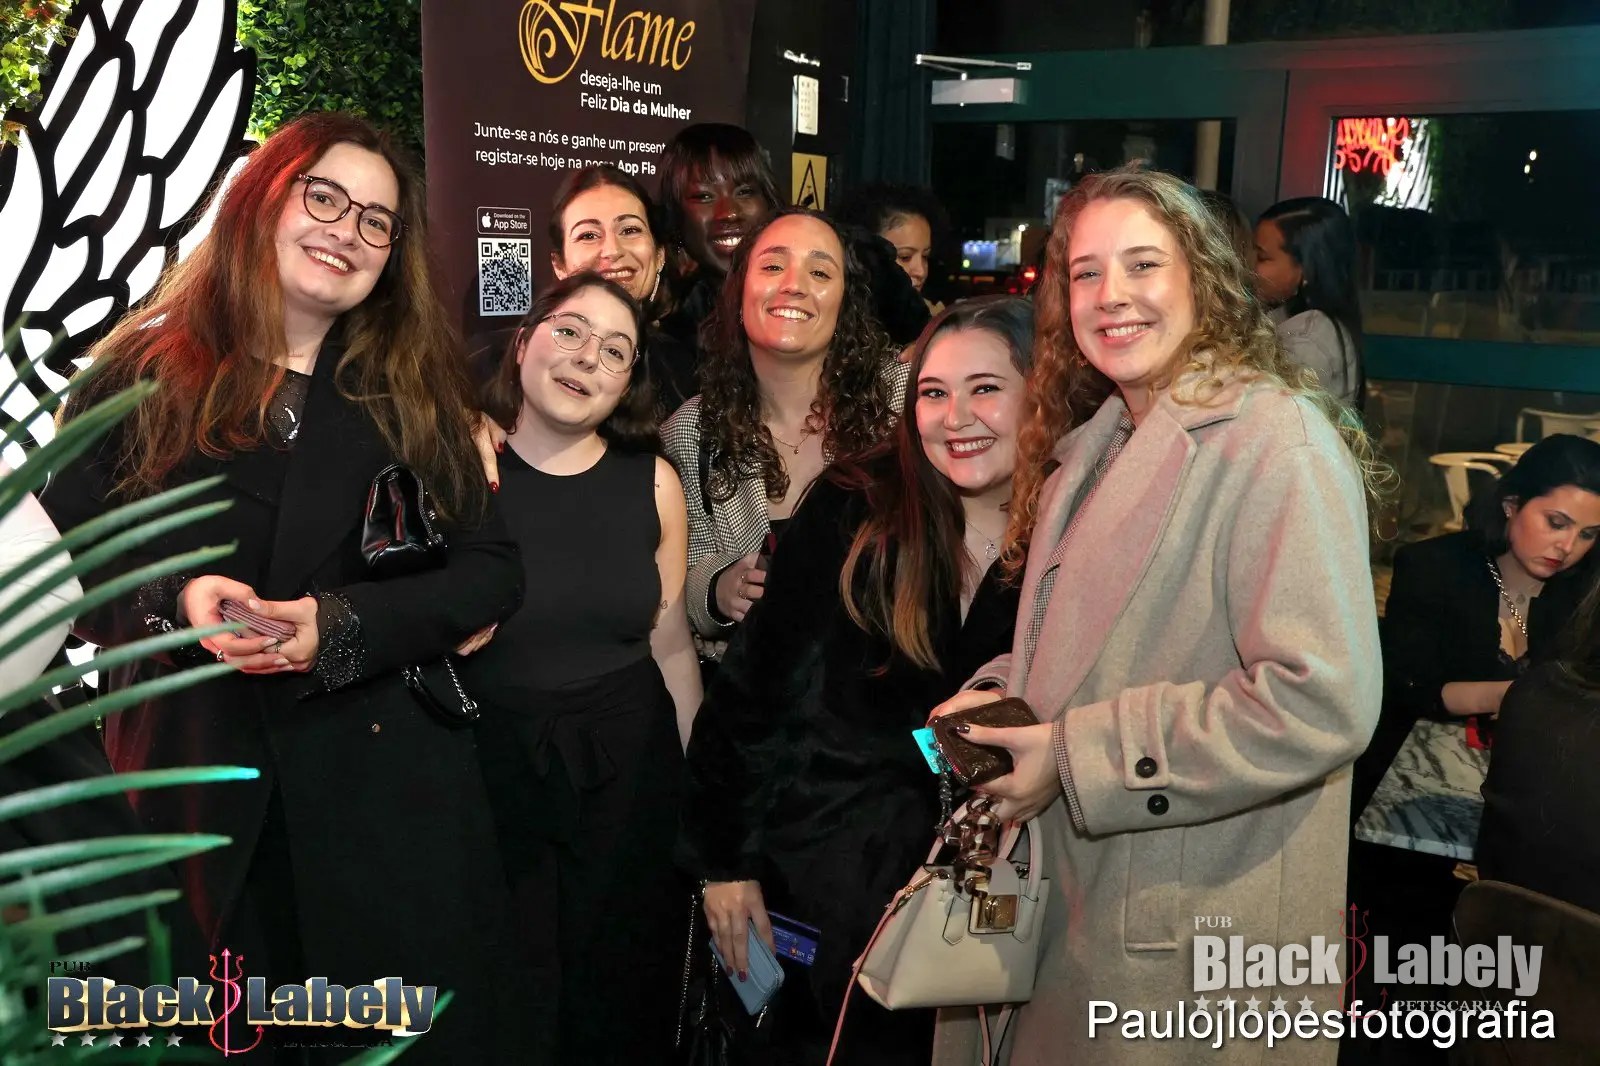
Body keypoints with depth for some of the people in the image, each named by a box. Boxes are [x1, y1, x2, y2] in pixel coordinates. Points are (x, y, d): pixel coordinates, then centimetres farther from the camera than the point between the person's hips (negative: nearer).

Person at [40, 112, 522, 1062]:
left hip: (384, 788, 1)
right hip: (189, 788, 0)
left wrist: (343, 626, -15)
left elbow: (493, 569, 0)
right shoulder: (143, 375, 5)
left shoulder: (413, 392, 6)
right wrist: (170, 599, -17)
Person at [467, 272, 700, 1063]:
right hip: (489, 767, -2)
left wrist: (700, 786, 8)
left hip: (628, 770, 2)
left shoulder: (653, 483, -1)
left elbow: (671, 645, 4)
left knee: (623, 993, 17)